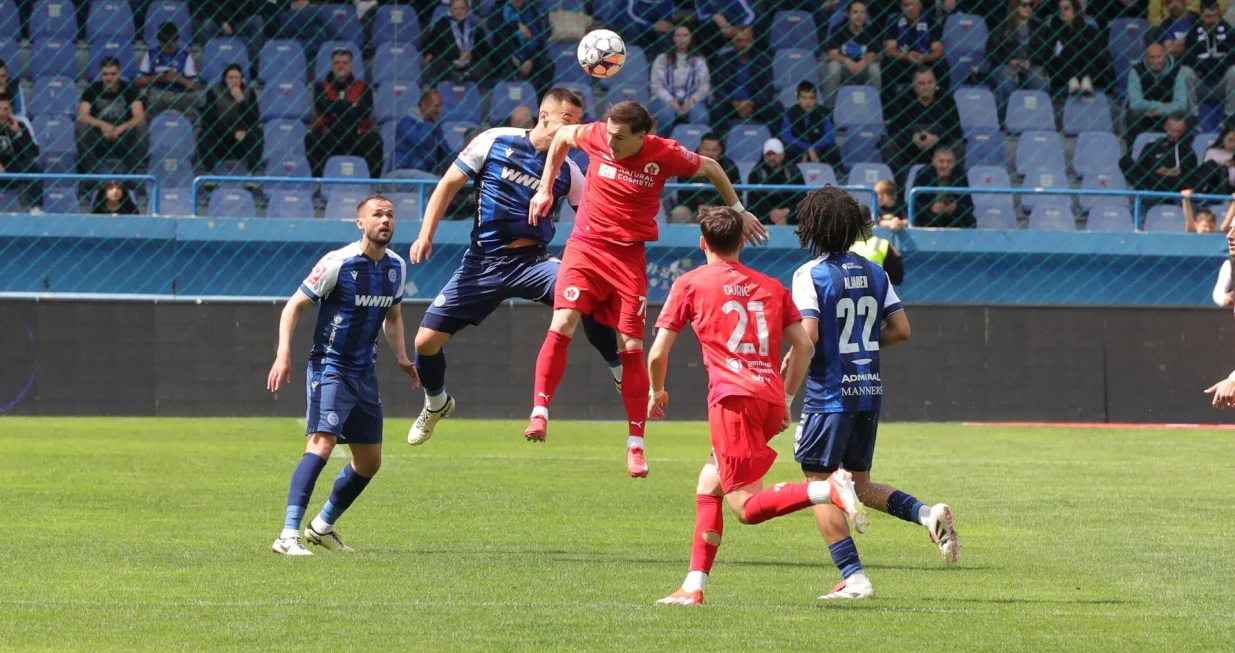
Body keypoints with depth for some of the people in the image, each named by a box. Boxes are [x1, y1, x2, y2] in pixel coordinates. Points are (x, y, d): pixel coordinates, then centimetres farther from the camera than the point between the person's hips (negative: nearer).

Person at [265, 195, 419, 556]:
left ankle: (322, 526, 29)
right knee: (322, 443, -24)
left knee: (370, 461, 11)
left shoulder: (396, 267, 6)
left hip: (365, 373, 7)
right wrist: (283, 356, -21)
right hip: (329, 367, -7)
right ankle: (288, 535, -29)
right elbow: (293, 306, -10)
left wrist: (401, 357, 9)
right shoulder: (338, 263, -14)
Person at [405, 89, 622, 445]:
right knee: (426, 340, -4)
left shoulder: (567, 171, 1)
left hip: (534, 261, 0)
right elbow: (450, 183, 2)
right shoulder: (495, 142, -3)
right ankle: (436, 403, 29)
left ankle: (623, 376, -13)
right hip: (483, 263, 0)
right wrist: (426, 234, -5)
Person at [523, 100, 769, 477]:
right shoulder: (595, 137, -8)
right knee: (562, 324, -19)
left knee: (631, 346, -2)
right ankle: (539, 413, -16)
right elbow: (562, 136, 15)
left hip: (629, 255, -1)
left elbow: (711, 168, 7)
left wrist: (738, 211, 13)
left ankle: (636, 444, 4)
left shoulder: (665, 154, -12)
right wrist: (545, 189, 13)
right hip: (586, 246, 1)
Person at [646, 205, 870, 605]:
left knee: (746, 507, -10)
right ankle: (694, 585, 12)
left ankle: (829, 490, -34)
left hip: (733, 398, -6)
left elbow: (658, 353, 7)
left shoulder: (690, 284, 8)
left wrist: (657, 392, 25)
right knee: (709, 483, 19)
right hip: (771, 399, 6)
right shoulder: (770, 287, 20)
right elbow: (803, 347, 15)